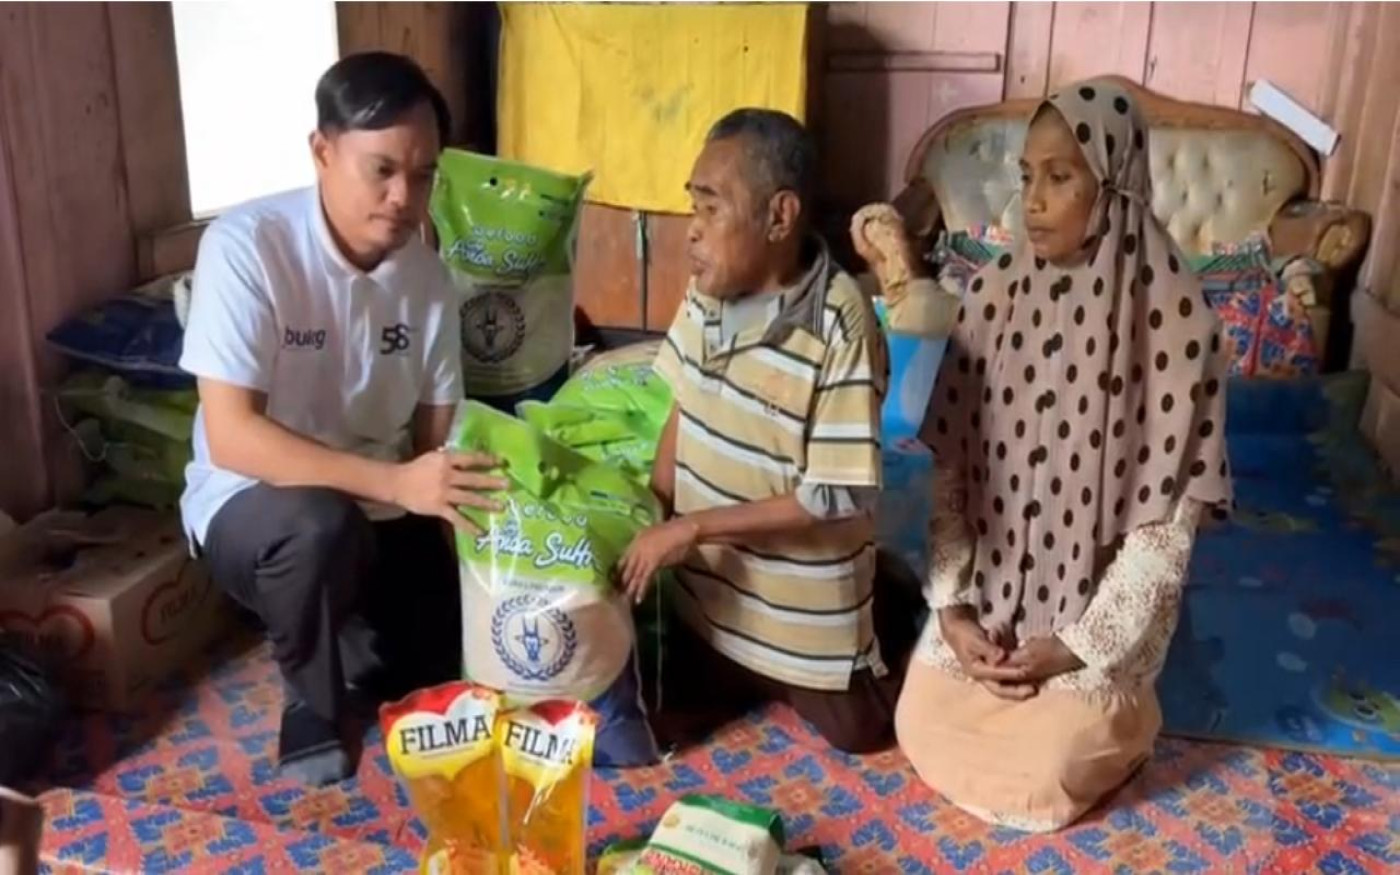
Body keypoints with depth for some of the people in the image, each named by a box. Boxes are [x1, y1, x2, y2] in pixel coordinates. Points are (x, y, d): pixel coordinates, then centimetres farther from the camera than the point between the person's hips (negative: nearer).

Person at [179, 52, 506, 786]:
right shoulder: (246, 246, -22)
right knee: (319, 524, -38)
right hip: (252, 504, -4)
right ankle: (314, 702, -8)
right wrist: (394, 483, -38)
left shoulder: (426, 274, -6)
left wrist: (456, 488, -20)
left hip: (379, 511, 5)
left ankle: (353, 644, 20)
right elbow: (231, 437, -29)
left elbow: (435, 432, 0)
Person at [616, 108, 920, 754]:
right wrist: (650, 521, -2)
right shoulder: (706, 294, -9)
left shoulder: (840, 329, -29)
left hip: (808, 614, -6)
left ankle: (888, 631, 41)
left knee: (858, 735, 16)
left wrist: (693, 527, -25)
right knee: (669, 726, 22)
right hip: (706, 598, 6)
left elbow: (839, 497, -27)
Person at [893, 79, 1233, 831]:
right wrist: (952, 606, -10)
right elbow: (950, 465, -2)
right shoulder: (995, 293, -6)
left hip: (1096, 609, -3)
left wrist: (1078, 644, -16)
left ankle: (1115, 716, 24)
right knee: (920, 732, 1)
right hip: (987, 591, 4)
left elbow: (1170, 515, -15)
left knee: (1047, 773, -8)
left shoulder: (1169, 317, -17)